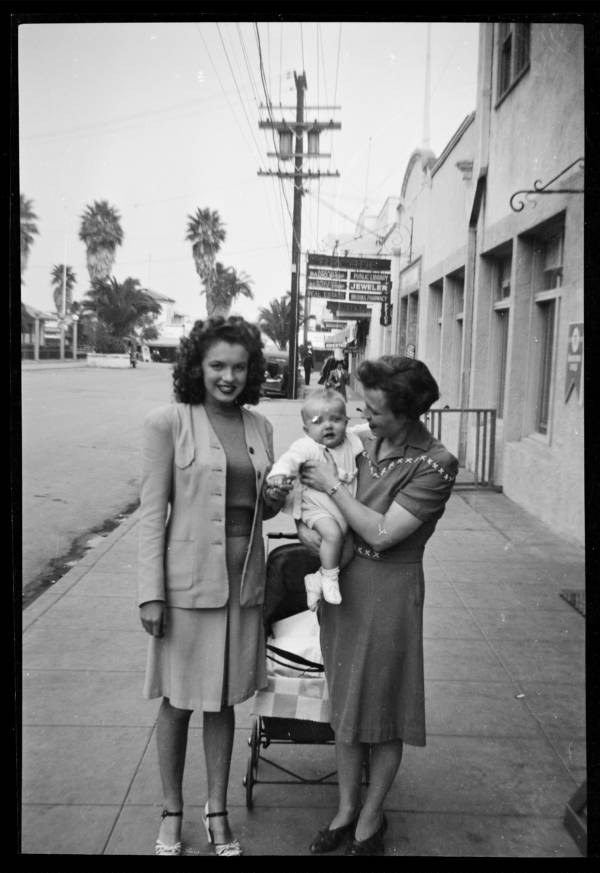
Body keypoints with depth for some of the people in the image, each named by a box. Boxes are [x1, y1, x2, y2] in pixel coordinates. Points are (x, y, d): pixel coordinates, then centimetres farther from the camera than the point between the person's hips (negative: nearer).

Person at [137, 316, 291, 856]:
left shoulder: (260, 426, 6)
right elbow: (153, 511, -9)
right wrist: (151, 593, -12)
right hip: (188, 581, -4)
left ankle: (217, 812, 34)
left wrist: (274, 502, -6)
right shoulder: (168, 423, -8)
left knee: (223, 700, 17)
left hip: (243, 579, 4)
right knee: (177, 702, 12)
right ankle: (172, 813, 33)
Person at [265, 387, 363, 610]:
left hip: (347, 506, 7)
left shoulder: (352, 441, 5)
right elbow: (290, 459, -29)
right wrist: (279, 474, -46)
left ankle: (317, 579, 17)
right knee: (333, 533, -29)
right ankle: (329, 577, -7)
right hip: (317, 507, -6)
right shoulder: (307, 446, -14)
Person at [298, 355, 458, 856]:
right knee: (344, 702, 17)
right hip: (340, 582, 6)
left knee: (381, 708, 10)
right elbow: (312, 494, 12)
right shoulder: (362, 443, 1)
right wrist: (305, 524, -8)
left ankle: (371, 819, 33)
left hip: (389, 589, -6)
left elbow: (381, 533, -21)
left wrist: (332, 486, -16)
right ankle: (346, 809, 36)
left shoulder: (435, 465, -17)